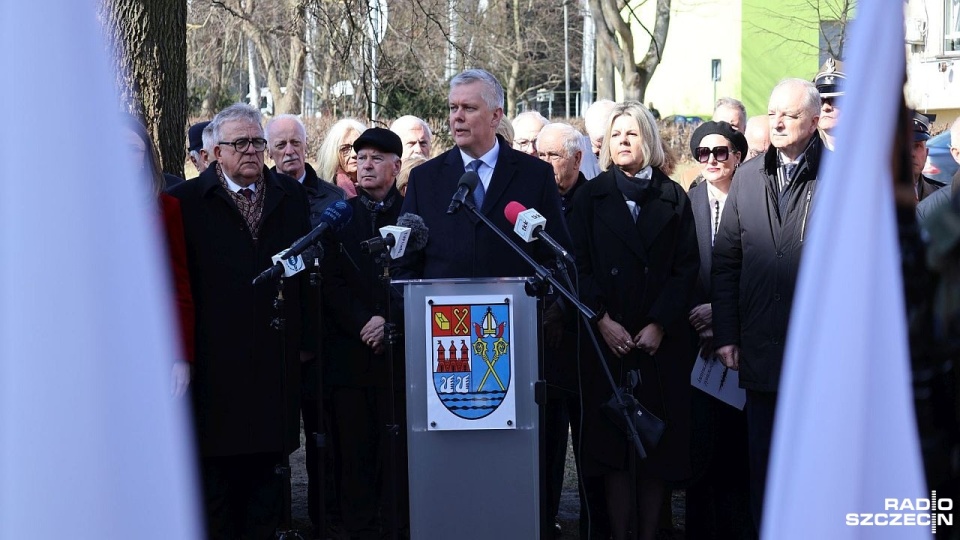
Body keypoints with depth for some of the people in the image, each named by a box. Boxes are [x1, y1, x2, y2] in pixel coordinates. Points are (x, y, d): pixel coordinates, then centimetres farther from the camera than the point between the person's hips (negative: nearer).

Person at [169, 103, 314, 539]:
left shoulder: (291, 196, 11)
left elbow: (305, 271, 11)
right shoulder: (187, 200, 0)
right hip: (215, 357, -3)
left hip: (275, 354, 3)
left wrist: (304, 339, 7)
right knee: (216, 462, 4)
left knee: (269, 460, 8)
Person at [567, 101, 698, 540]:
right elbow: (579, 265, 2)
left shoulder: (672, 198, 10)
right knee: (612, 444, -2)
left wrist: (659, 325, -8)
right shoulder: (591, 196, 9)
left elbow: (687, 268, 3)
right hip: (608, 339, 0)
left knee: (656, 448, 0)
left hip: (661, 340, 1)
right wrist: (602, 321, -10)